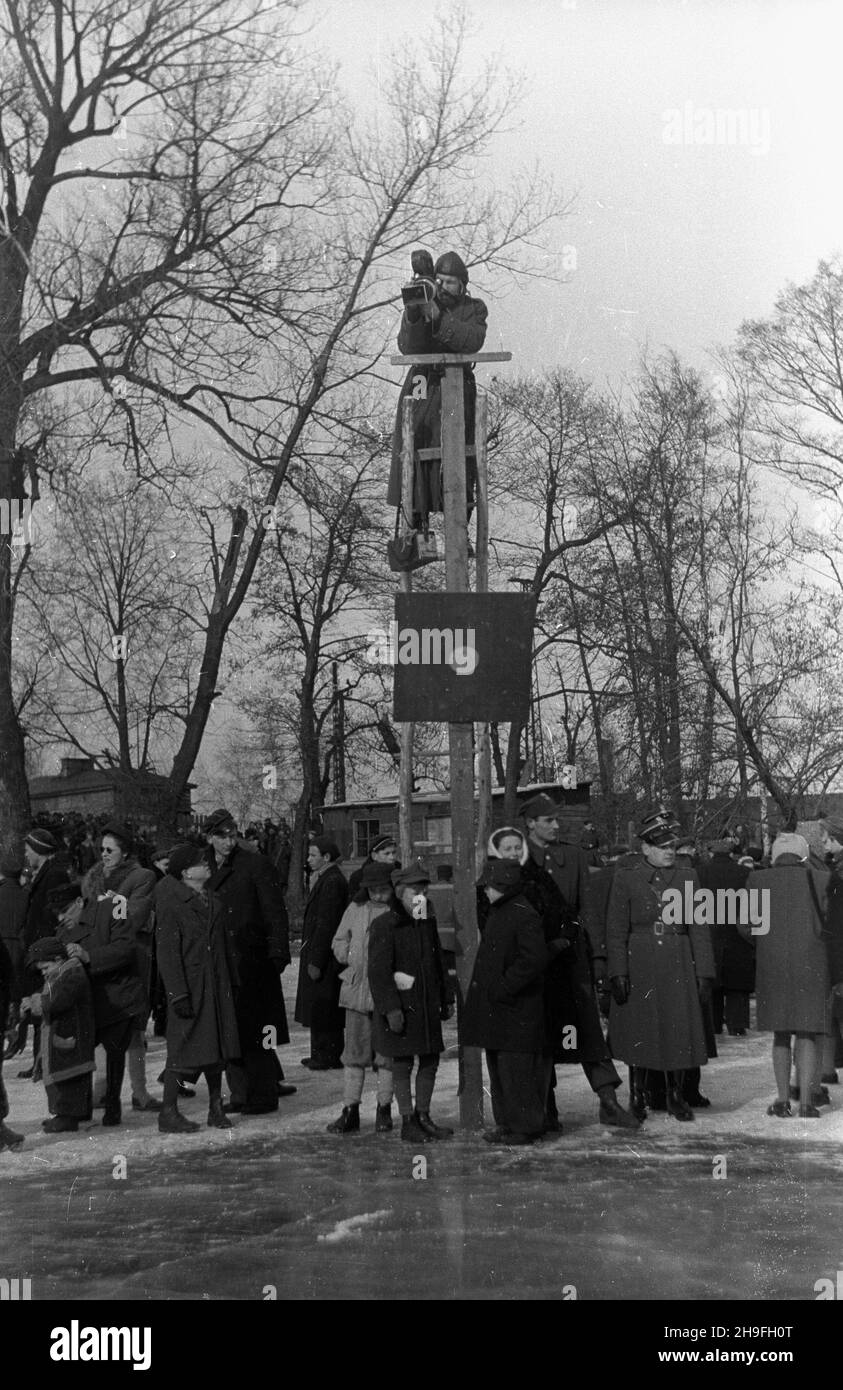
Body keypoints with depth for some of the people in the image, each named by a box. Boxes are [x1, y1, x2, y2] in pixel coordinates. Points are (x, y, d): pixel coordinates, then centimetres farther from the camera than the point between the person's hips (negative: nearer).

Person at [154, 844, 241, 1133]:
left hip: (216, 983, 7)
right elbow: (167, 952, -14)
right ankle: (169, 1112, 5)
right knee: (182, 1046, -4)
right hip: (189, 983, -7)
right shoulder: (171, 903, -10)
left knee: (216, 1045, 9)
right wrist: (178, 994, -18)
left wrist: (232, 979, 14)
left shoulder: (212, 900, 13)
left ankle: (216, 1108, 18)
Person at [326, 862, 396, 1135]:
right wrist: (349, 956, 1)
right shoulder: (356, 909, 7)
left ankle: (384, 1110, 18)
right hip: (357, 988, 3)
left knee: (387, 1053, 5)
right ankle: (350, 1111, 9)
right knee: (354, 1051, 4)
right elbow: (339, 941, 19)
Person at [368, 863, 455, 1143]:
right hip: (400, 1008, -7)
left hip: (428, 1007, 7)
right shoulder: (384, 925, -12)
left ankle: (423, 1117, 25)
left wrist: (445, 999, 18)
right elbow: (378, 972, -16)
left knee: (430, 1062, 11)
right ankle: (408, 1122, 11)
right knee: (402, 1064, 2)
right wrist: (391, 1009, -20)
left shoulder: (428, 922, 11)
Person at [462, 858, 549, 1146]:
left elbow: (535, 959, -23)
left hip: (516, 1010, -10)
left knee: (516, 1068, -6)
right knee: (498, 1067, 14)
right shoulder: (497, 913, 14)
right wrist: (485, 988, 12)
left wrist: (504, 987, -20)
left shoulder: (524, 916, -16)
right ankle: (506, 1123, 23)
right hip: (495, 1007, 10)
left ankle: (525, 1127, 2)